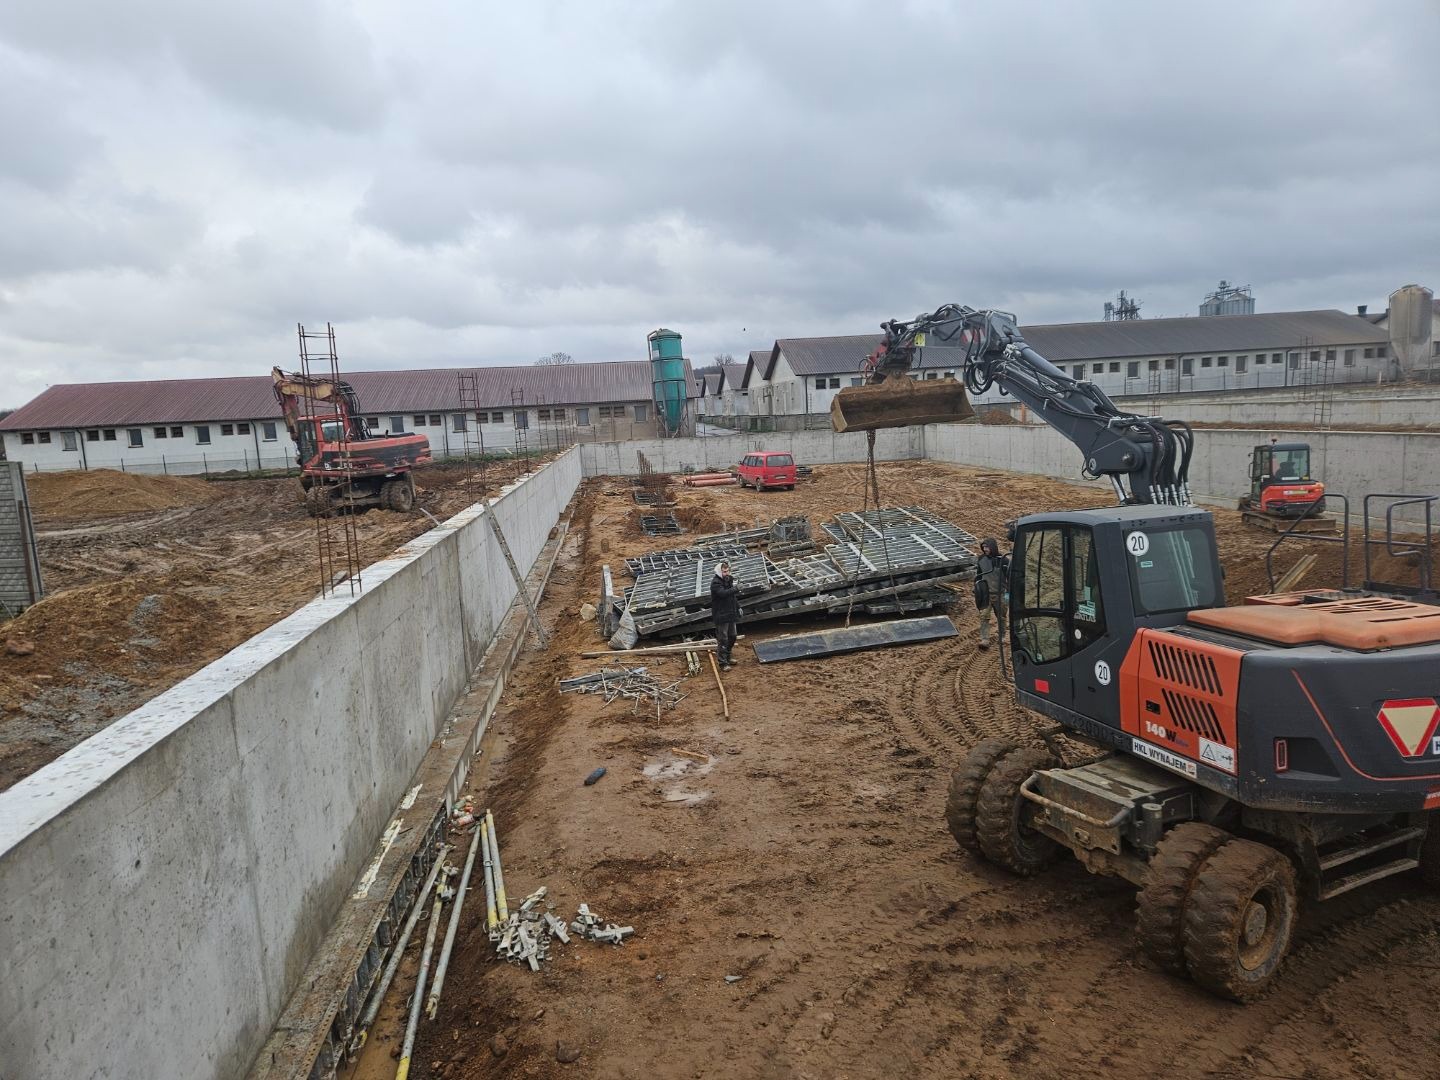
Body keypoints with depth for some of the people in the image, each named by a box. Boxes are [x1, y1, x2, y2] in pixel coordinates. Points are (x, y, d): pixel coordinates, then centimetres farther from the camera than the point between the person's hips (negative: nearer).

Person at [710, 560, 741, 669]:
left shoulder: (729, 580, 10)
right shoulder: (715, 583, -17)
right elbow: (723, 593, -34)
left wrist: (738, 607, 20)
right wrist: (734, 588, -31)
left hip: (731, 614, 9)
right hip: (721, 616, -9)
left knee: (732, 636, 18)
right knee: (723, 639, -4)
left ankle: (727, 657, 34)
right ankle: (723, 662, 2)